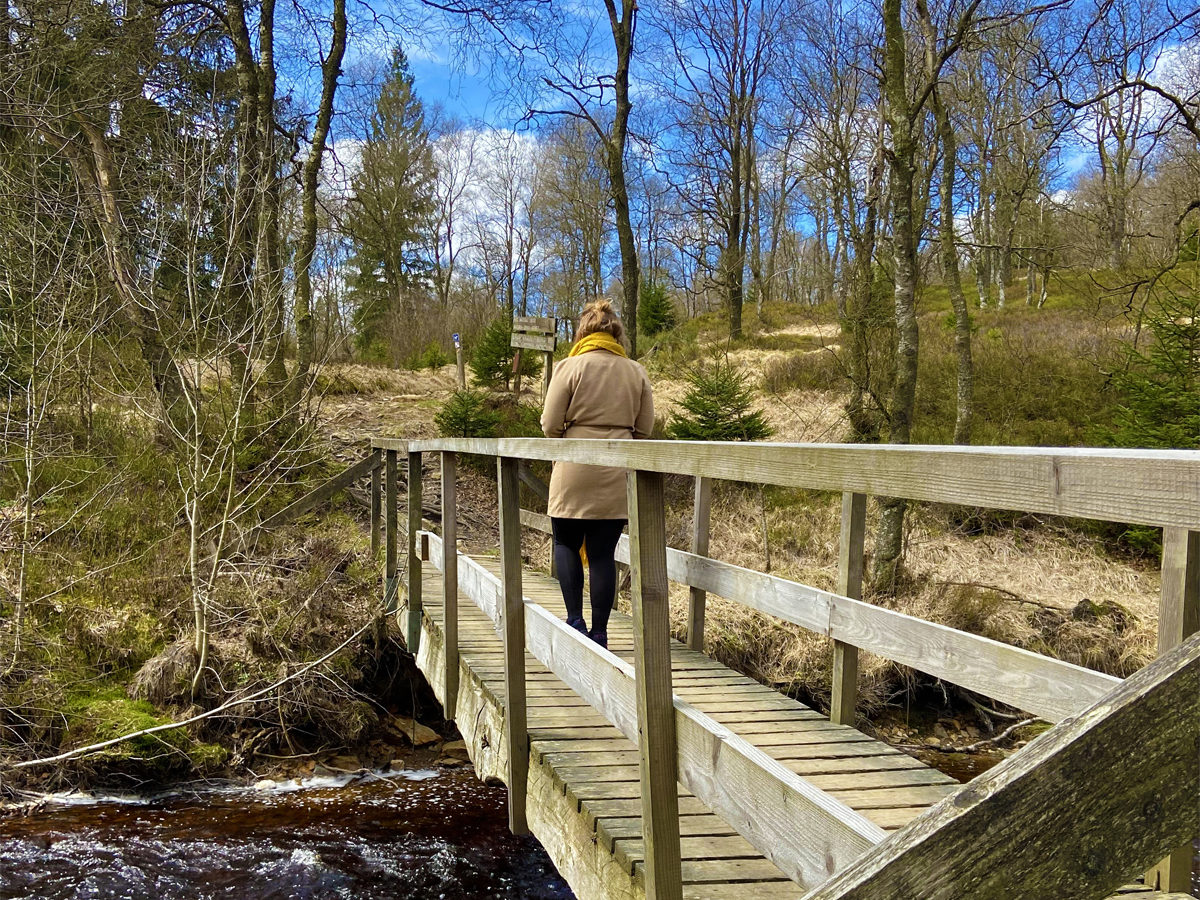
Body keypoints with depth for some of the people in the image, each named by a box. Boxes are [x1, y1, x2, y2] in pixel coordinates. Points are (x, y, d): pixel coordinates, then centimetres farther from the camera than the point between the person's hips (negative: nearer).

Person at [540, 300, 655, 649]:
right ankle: (599, 633, 11)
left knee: (566, 543, 14)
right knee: (603, 553, 8)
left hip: (575, 471, -3)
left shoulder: (570, 367, -5)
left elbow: (550, 426, -5)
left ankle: (575, 621, 3)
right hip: (618, 476, 3)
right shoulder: (637, 372, 5)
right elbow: (644, 430, 7)